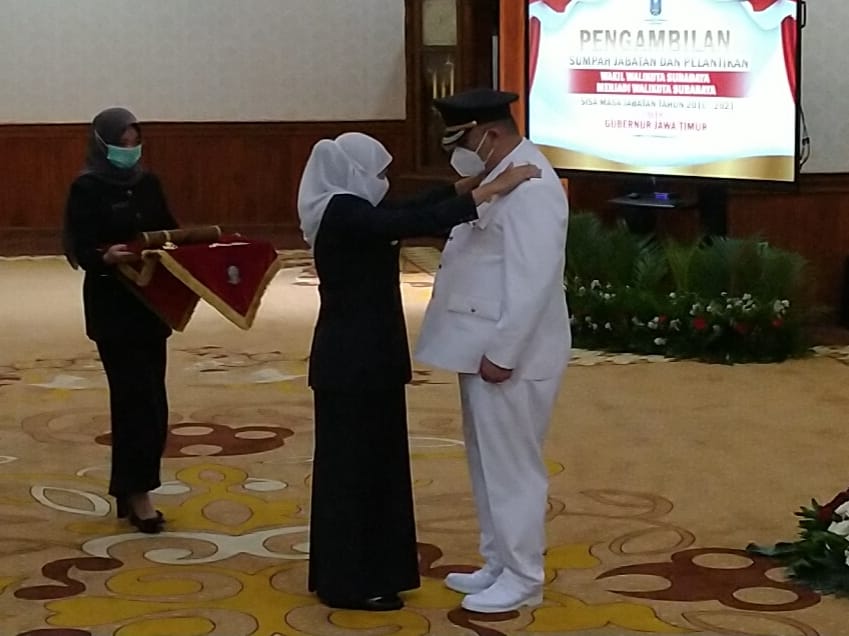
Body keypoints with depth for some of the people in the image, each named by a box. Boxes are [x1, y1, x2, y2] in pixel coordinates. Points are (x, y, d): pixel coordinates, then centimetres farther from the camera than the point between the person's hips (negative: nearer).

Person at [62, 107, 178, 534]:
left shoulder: (148, 184, 9)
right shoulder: (87, 189, -8)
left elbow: (170, 231, 13)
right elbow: (81, 249, -16)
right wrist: (105, 256, -36)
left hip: (151, 302, 6)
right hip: (111, 306, -6)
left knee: (145, 398, 7)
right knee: (138, 397, -9)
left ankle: (128, 489, 16)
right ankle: (137, 492, -1)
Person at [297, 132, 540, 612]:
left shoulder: (347, 210, 10)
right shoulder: (344, 214, -20)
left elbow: (407, 213, 22)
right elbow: (415, 224, -30)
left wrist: (466, 185, 15)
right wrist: (491, 190, -28)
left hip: (364, 355, 10)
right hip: (352, 359, -10)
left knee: (371, 459, 16)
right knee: (353, 462, -2)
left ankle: (357, 571, 26)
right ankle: (348, 582, 8)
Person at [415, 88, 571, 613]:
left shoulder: (531, 186, -20)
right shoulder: (501, 177, 12)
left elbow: (533, 281, -24)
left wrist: (503, 353, -23)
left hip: (510, 356, -10)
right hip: (484, 347, 10)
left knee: (512, 467, 0)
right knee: (490, 465, 17)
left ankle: (522, 579, 12)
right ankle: (500, 564, 29)